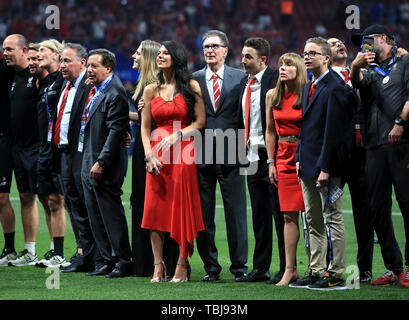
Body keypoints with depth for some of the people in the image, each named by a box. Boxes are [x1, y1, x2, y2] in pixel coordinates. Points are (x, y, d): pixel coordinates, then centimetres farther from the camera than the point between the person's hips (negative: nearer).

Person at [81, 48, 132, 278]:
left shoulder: (115, 93, -15)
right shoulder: (95, 91, 14)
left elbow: (116, 131, -20)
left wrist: (101, 163, -22)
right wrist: (90, 162, 14)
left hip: (105, 166, -10)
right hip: (88, 164, 10)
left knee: (111, 212, -5)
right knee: (96, 215, 12)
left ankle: (123, 261, 1)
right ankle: (106, 260, 19)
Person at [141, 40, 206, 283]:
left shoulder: (191, 87, 3)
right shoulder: (151, 90, 11)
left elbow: (200, 122, -1)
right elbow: (145, 127, 8)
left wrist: (177, 136, -13)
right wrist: (149, 155, -4)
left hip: (183, 153, -3)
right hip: (157, 154, 3)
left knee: (182, 206, -4)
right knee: (155, 206, -3)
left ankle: (183, 264, 2)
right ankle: (159, 266, 1)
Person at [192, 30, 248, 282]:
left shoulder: (240, 78, 6)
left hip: (231, 155, -1)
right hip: (202, 155, 1)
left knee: (236, 212, 0)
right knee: (204, 213, 3)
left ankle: (240, 265, 6)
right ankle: (211, 267, 11)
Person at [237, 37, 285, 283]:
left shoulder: (275, 80, -11)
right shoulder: (245, 84, 14)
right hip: (253, 157, 8)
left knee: (280, 214, -3)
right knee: (259, 216, 12)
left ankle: (286, 269, 2)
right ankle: (260, 268, 19)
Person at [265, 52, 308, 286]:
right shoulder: (272, 96, 7)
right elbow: (270, 131, 13)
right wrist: (271, 163, 9)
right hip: (284, 158, 4)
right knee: (289, 215, 3)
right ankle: (290, 269, 5)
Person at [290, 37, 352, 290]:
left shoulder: (336, 88, -12)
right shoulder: (309, 88, 17)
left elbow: (334, 131, -17)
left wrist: (325, 168, -20)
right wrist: (299, 158, 12)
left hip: (326, 165, -9)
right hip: (308, 165, 9)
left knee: (332, 220, -5)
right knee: (314, 222, 10)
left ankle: (336, 276, -3)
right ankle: (317, 272, 14)